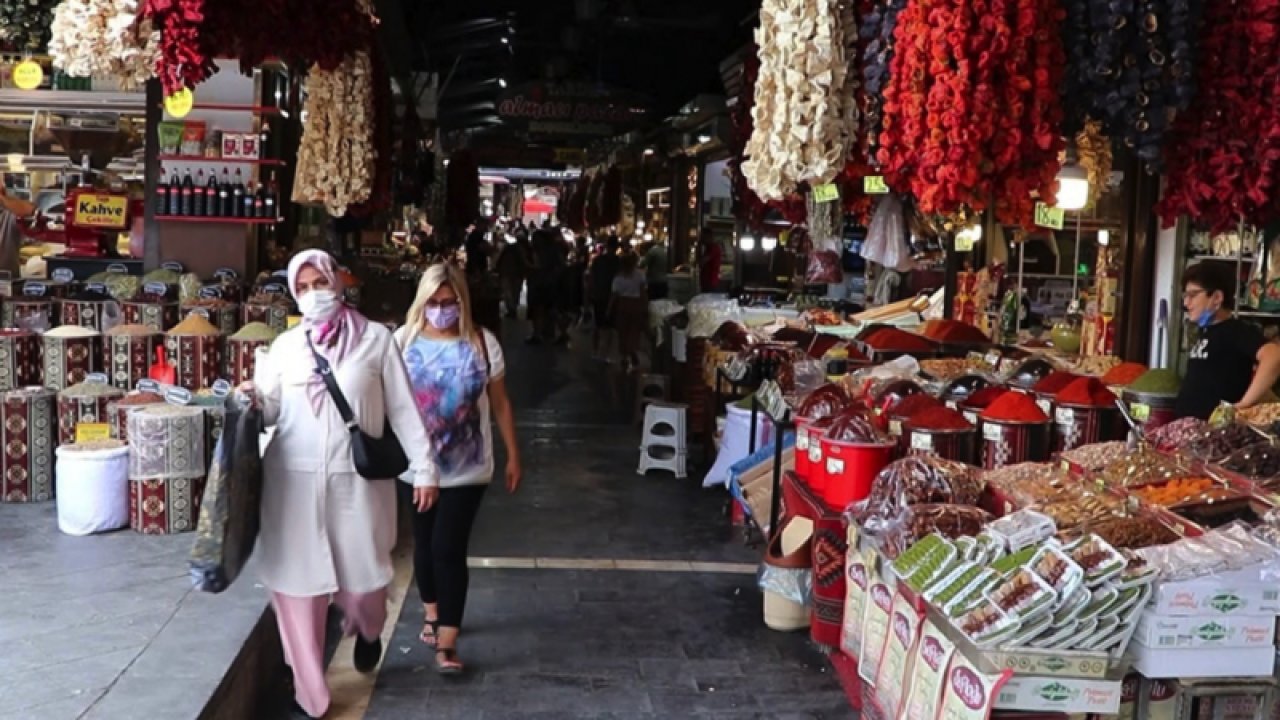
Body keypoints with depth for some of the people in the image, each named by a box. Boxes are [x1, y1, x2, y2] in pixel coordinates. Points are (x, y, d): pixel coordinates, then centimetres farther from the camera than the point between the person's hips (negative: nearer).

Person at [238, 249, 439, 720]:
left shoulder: (375, 339, 1)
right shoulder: (286, 345, 7)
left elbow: (403, 409, 2)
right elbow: (269, 410, 8)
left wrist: (424, 468, -2)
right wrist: (251, 398, -15)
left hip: (357, 481, -2)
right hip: (294, 481, 2)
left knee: (363, 583, 2)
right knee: (296, 584, 1)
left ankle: (367, 629, 41)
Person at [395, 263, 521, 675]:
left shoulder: (482, 343, -5)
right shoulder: (404, 340, -4)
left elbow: (500, 403, 1)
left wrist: (513, 455, 3)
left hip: (466, 469, -2)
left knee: (449, 549, -6)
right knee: (425, 543, 17)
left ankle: (447, 642, 1)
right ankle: (433, 613, 41)